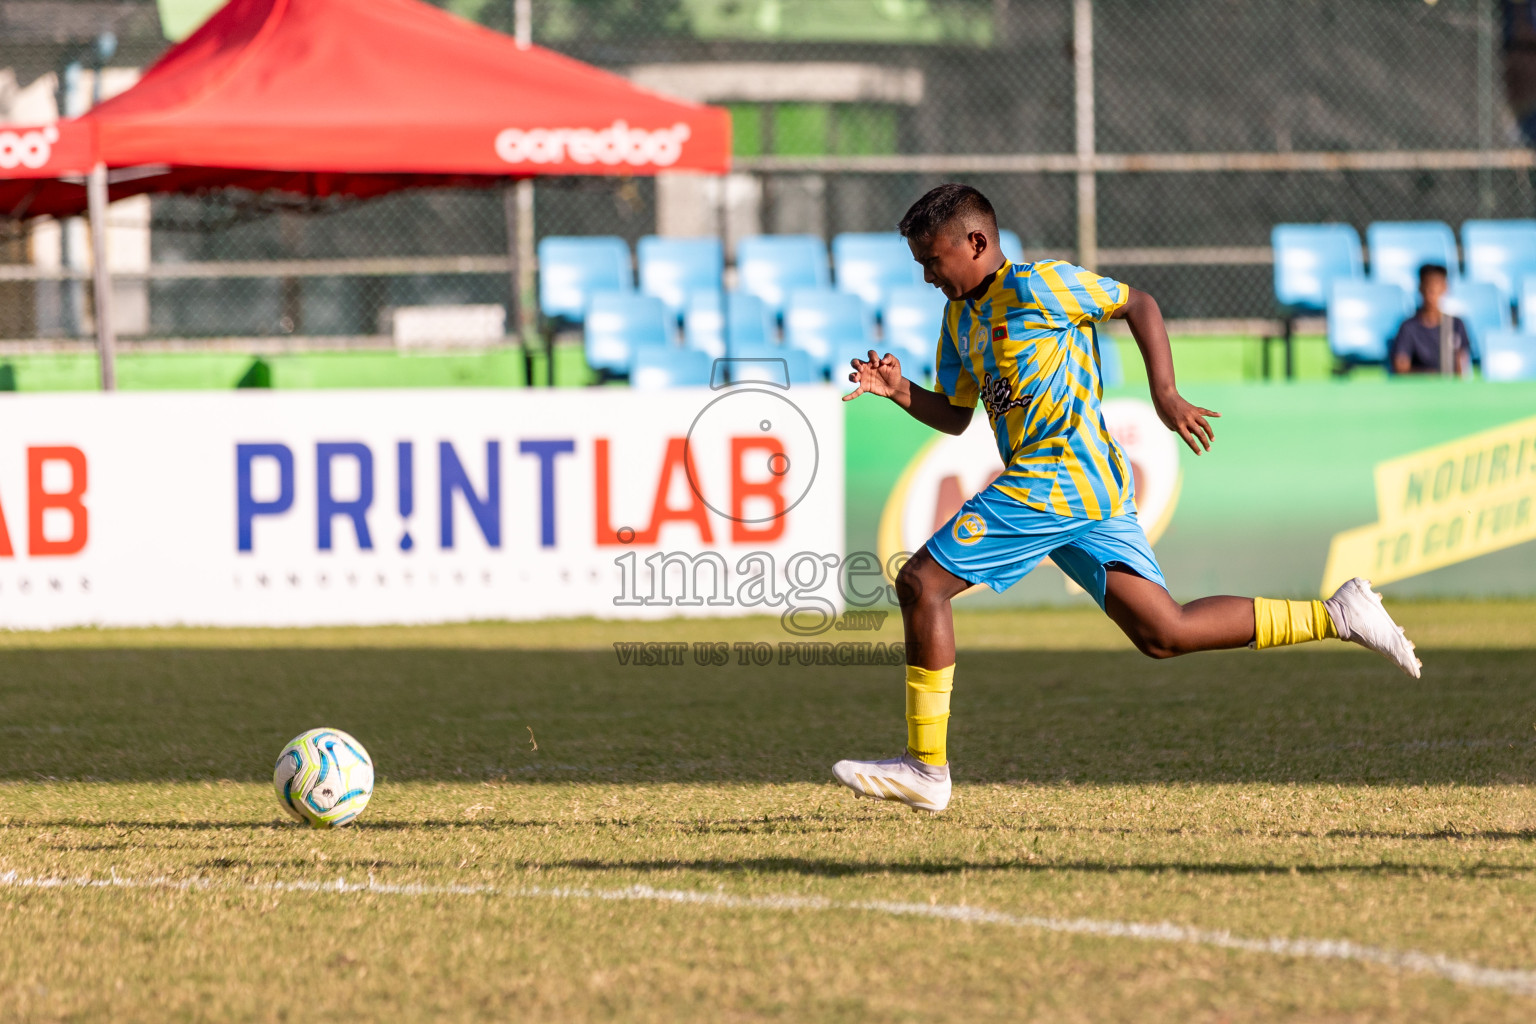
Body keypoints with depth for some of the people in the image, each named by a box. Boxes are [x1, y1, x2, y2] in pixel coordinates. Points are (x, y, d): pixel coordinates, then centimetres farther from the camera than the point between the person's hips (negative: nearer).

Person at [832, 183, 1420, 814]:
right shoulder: (961, 318, 21)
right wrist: (902, 393, 7)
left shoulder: (1038, 286, -5)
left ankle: (926, 769, -8)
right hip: (1093, 491, 9)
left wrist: (1165, 395, -8)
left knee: (921, 583, -9)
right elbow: (955, 416, 26)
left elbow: (1136, 304, 0)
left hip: (1058, 478, -9)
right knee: (1163, 634, 4)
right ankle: (1337, 617, 4)